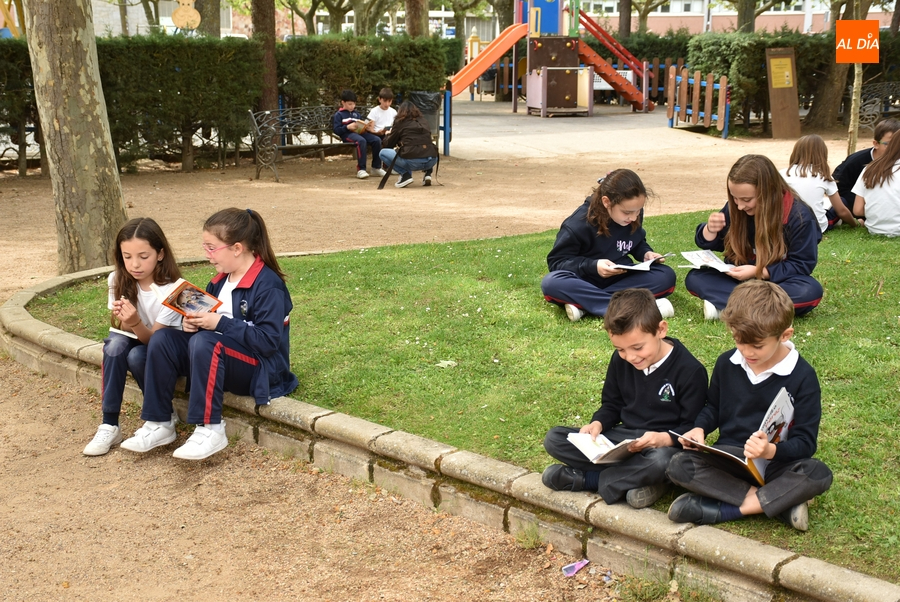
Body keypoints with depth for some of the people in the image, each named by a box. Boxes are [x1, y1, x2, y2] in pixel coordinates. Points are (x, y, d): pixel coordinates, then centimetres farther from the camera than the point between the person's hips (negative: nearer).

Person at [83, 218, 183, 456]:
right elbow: (121, 329, -6)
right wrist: (123, 320, -30)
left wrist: (136, 323, -45)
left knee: (137, 355, -33)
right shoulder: (118, 281, -12)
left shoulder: (172, 289, -24)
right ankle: (109, 425, -24)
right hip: (135, 339, 4)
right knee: (115, 345, -29)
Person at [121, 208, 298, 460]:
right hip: (218, 357, 9)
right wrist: (193, 322, -8)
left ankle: (210, 430, -30)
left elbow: (268, 341, -24)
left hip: (260, 369, -9)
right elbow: (209, 315, 17)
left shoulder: (268, 285, -17)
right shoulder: (222, 279, 8)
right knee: (163, 340, -9)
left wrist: (219, 322, -26)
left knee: (205, 343, -35)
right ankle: (159, 424, -8)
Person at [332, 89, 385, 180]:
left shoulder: (356, 114, 26)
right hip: (347, 134, -6)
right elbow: (336, 130, -2)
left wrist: (365, 126, 8)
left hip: (359, 132, 6)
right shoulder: (339, 115, 7)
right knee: (361, 141, -40)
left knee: (377, 140, -19)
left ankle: (376, 167, -7)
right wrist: (347, 127, -16)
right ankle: (361, 169, -38)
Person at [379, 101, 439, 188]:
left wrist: (388, 135, 38)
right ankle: (428, 172, 16)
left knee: (383, 153, 16)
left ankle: (405, 174, 0)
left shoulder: (400, 122, 7)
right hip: (432, 160, 5)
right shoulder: (423, 120, 20)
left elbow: (388, 144, 15)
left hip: (413, 161, -5)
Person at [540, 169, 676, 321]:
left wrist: (646, 253, -10)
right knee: (551, 283, -35)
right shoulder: (579, 224, -20)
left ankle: (583, 303, -31)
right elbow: (556, 261, -15)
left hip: (621, 278, 4)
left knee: (666, 276, -22)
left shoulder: (634, 214, -7)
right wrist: (592, 266, -28)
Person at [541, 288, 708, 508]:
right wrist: (598, 423, -7)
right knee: (554, 439, -10)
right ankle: (638, 477, -20)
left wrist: (665, 439, -30)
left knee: (661, 461, -43)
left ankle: (584, 478, -21)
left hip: (665, 445, -5)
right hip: (623, 438, 6)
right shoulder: (620, 361, 2)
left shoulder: (690, 370, -15)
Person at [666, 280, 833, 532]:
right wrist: (699, 429, -5)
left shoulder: (802, 376, -10)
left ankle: (724, 509, -30)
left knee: (818, 474, -34)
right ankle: (781, 502, -26)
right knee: (678, 465, -26)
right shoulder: (727, 363, 2)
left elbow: (805, 442, -11)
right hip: (728, 457, 3)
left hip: (775, 462, -2)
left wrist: (771, 451, -32)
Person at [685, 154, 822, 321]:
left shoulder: (799, 216, -18)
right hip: (739, 279, 3)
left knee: (811, 292, -36)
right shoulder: (734, 209, -7)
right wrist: (711, 230, -22)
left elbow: (802, 265, -16)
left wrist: (758, 272, -27)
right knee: (694, 279, -20)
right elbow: (708, 244, 3)